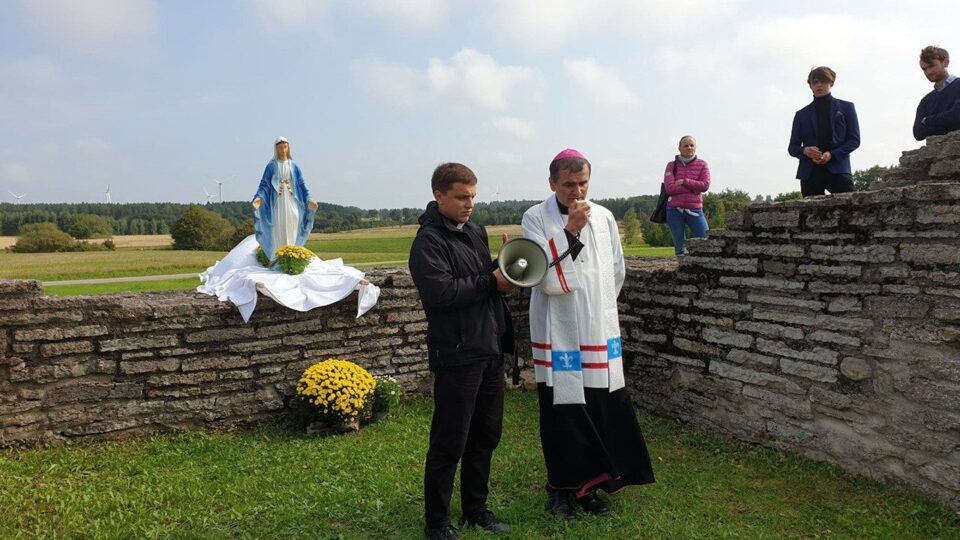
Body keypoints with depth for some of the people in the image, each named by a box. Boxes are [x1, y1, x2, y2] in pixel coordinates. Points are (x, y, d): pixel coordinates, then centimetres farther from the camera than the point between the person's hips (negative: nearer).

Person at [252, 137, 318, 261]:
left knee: (291, 232, 0)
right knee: (278, 232, -4)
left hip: (291, 204, 2)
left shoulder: (294, 166, 9)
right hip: (277, 203, -2)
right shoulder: (271, 166, 3)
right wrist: (259, 197, -17)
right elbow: (264, 184, -1)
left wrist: (308, 199, -3)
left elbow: (301, 185, 9)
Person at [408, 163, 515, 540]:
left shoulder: (476, 232, 14)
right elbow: (439, 292, -24)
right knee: (450, 442, 1)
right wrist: (491, 282, -16)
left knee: (486, 435, 16)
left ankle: (475, 509, 32)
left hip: (490, 350, 8)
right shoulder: (428, 241, -12)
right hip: (456, 355, -8)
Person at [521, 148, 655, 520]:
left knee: (603, 412, 7)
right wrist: (569, 230, -21)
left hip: (600, 333, 4)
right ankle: (561, 488, 22)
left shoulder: (603, 217, 5)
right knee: (562, 416, 4)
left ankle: (589, 486, 24)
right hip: (558, 335, -4)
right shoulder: (535, 218, -7)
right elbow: (546, 278, -17)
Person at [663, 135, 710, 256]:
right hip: (675, 210, 0)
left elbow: (705, 185, -5)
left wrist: (685, 181, -10)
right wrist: (693, 188, -8)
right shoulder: (672, 165, 5)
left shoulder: (702, 164, 7)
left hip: (695, 210, 0)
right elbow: (670, 188, -8)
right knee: (680, 249, 3)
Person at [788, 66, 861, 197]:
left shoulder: (846, 107, 13)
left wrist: (832, 154, -10)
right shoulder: (802, 114, 16)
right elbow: (792, 147, 15)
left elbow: (854, 139, 7)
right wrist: (805, 151, -9)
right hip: (810, 172, 1)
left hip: (838, 168, -1)